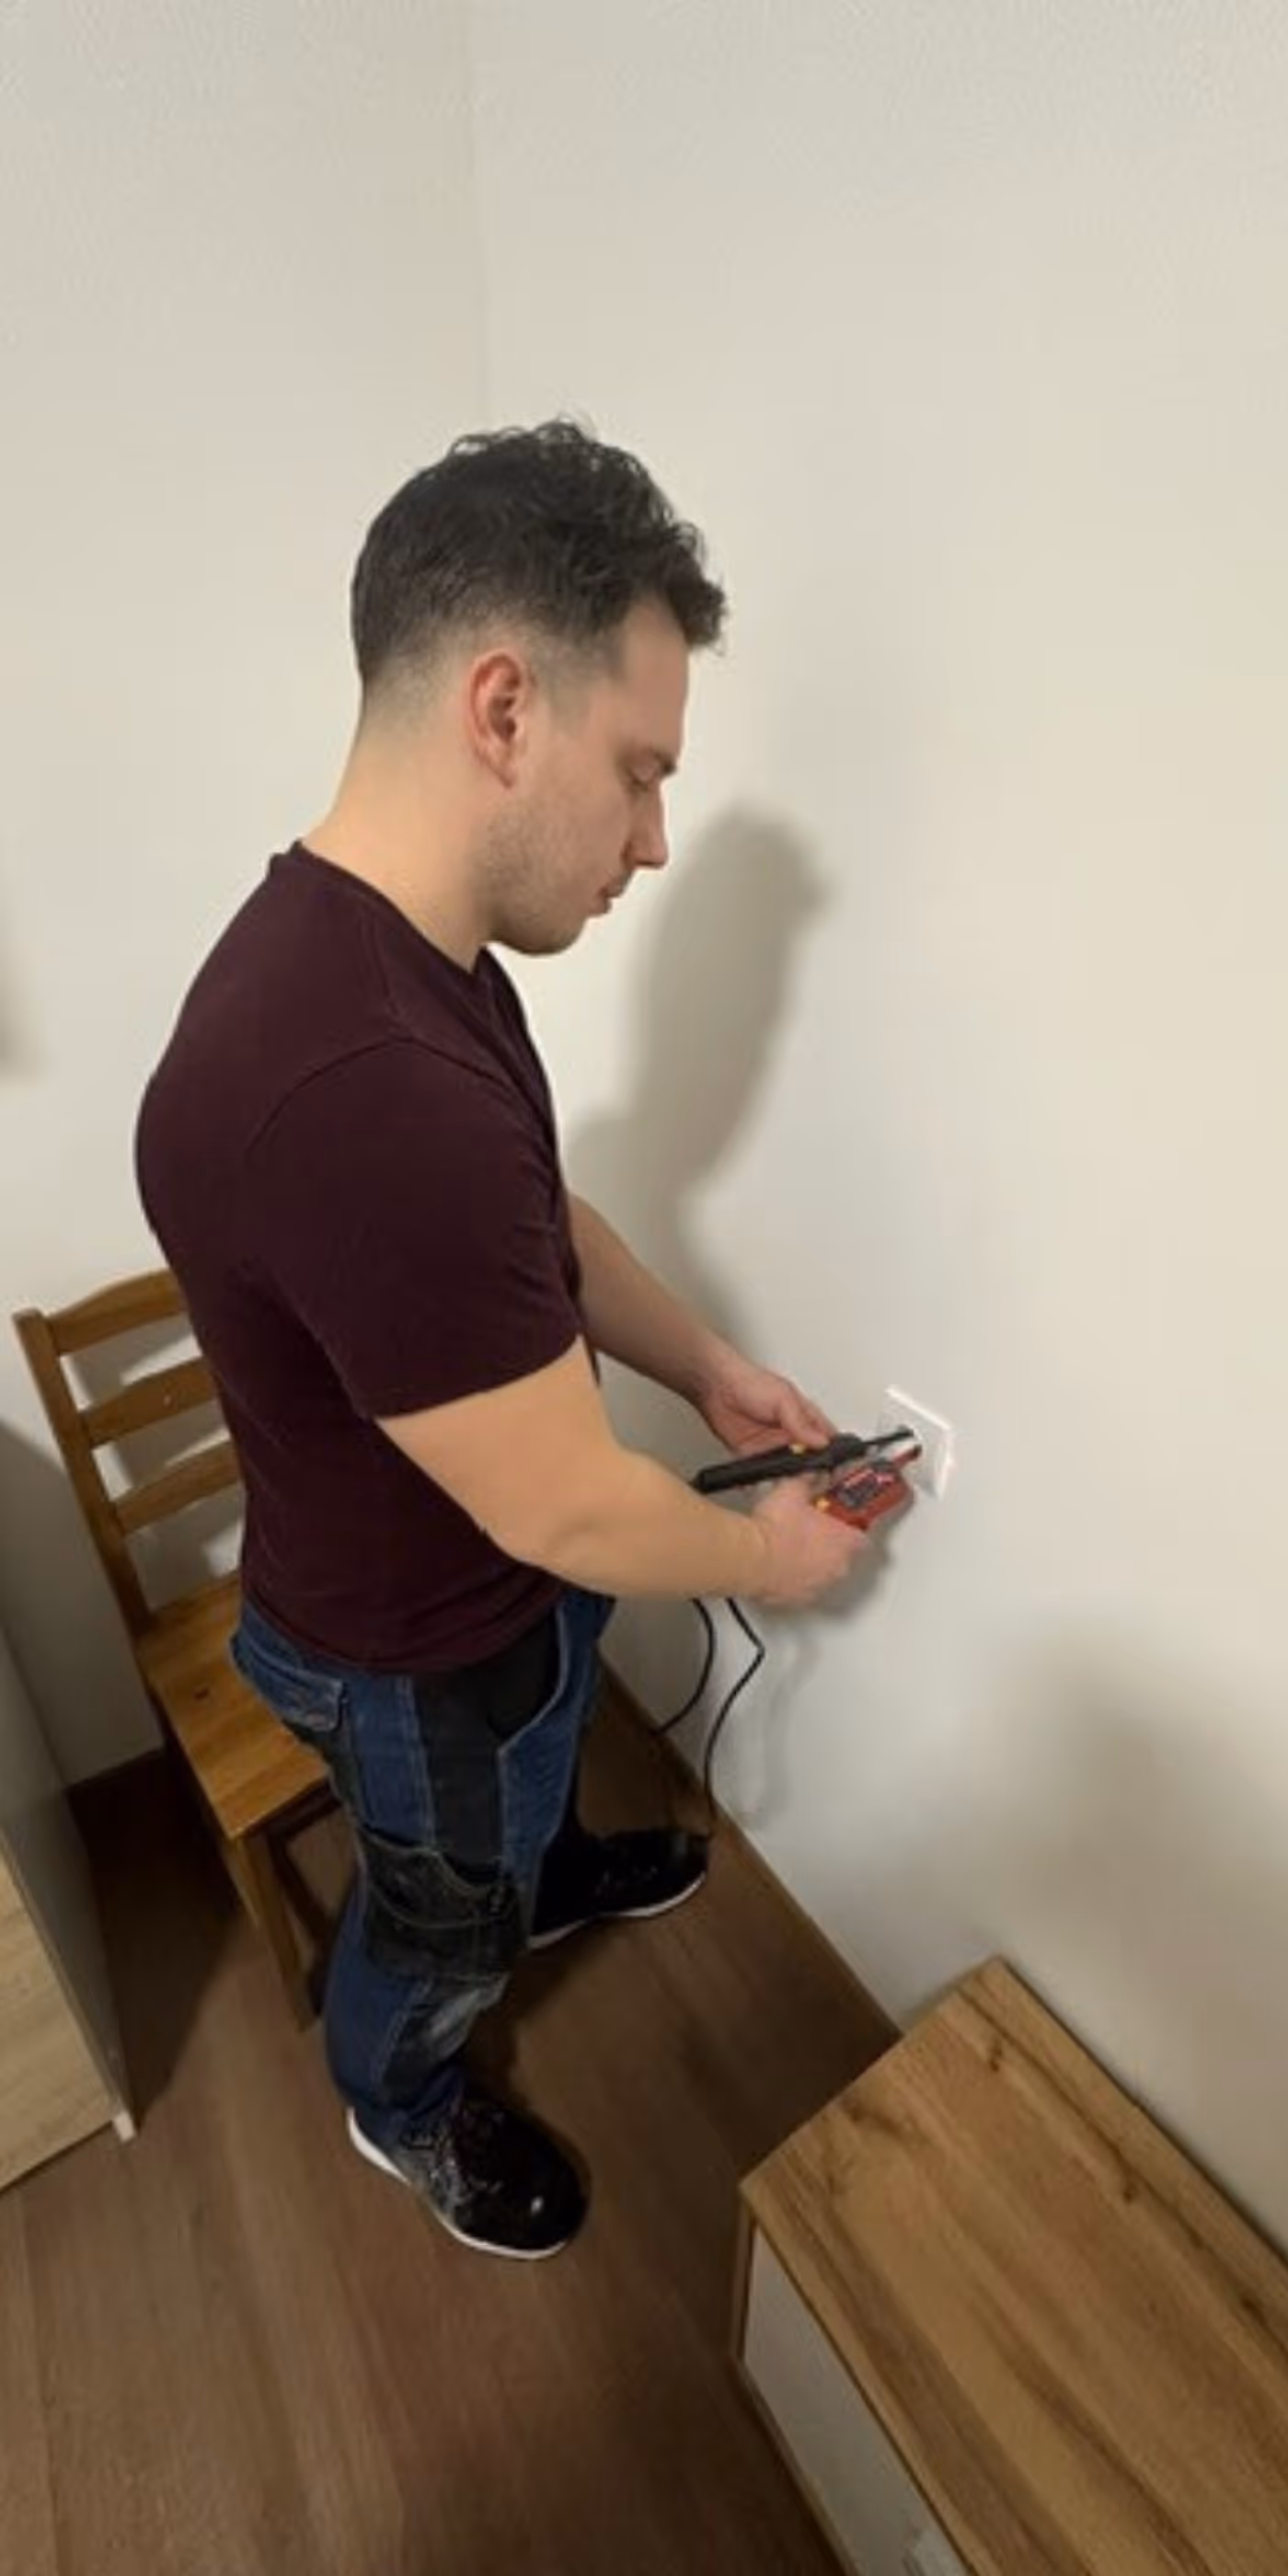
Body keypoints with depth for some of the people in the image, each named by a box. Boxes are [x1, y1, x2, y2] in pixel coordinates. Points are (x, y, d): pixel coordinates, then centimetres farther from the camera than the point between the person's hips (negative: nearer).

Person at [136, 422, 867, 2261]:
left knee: (539, 1777, 37)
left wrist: (707, 1369, 2)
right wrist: (766, 1553, -12)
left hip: (501, 1574, 8)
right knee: (440, 1913, 26)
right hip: (420, 1643, -7)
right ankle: (400, 2105, 61)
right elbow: (566, 1512, -31)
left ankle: (549, 1875, 71)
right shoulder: (358, 1088, -41)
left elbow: (544, 1222, 5)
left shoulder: (399, 953, -7)